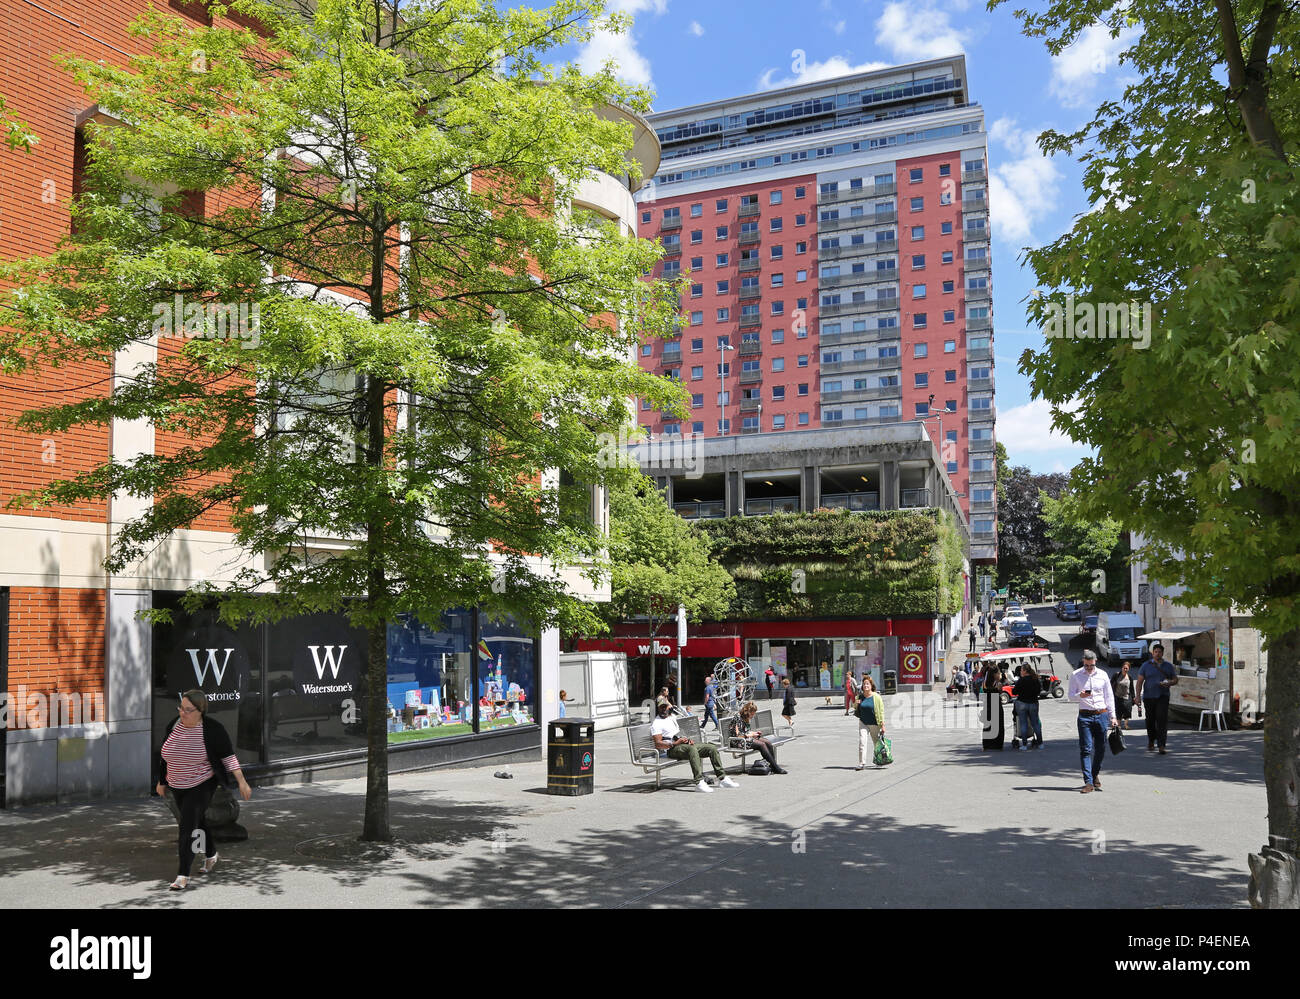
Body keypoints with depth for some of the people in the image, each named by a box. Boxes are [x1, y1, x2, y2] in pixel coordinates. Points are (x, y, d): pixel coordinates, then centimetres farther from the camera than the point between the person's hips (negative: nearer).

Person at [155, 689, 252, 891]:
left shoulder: (213, 730, -18)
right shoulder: (174, 724, -4)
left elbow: (228, 756, -13)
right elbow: (165, 756, 9)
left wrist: (242, 782, -18)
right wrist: (162, 781, 15)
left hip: (201, 785, -6)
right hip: (178, 786, 6)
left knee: (188, 826, -13)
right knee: (198, 821, 20)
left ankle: (183, 875, -8)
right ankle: (210, 854, 42)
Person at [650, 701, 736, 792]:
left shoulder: (672, 719, 26)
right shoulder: (656, 723, -2)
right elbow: (658, 744, -12)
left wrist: (687, 740, 6)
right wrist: (674, 743, -23)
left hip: (683, 745, 9)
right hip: (671, 749, -9)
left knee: (712, 748, -3)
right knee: (692, 749, -40)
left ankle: (722, 778, -1)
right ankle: (699, 782, -46)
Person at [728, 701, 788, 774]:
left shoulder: (746, 718, 13)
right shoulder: (738, 718, -16)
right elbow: (737, 735, -21)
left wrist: (754, 732, 6)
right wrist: (750, 734, -13)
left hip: (746, 738, 10)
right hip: (738, 741, -9)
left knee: (768, 742, -10)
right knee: (761, 744, -25)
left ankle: (773, 766, -15)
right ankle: (776, 768, -23)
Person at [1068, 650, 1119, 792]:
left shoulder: (1102, 675, 8)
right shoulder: (1075, 675, 3)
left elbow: (1109, 696, 13)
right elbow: (1071, 696, 3)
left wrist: (1113, 717, 10)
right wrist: (1080, 695, -19)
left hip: (1102, 715, 2)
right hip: (1085, 716, -2)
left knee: (1101, 748, 7)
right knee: (1086, 749, -8)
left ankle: (1095, 774, 30)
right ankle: (1089, 782, -11)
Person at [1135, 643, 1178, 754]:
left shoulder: (1168, 666, 10)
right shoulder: (1146, 665, 5)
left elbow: (1175, 680, 14)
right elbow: (1139, 682, 3)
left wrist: (1169, 683, -9)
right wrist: (1138, 696, -6)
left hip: (1163, 697, -1)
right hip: (1148, 697, 1)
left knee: (1162, 720, -14)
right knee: (1150, 721, 9)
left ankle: (1162, 746, -16)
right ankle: (1151, 742, 30)